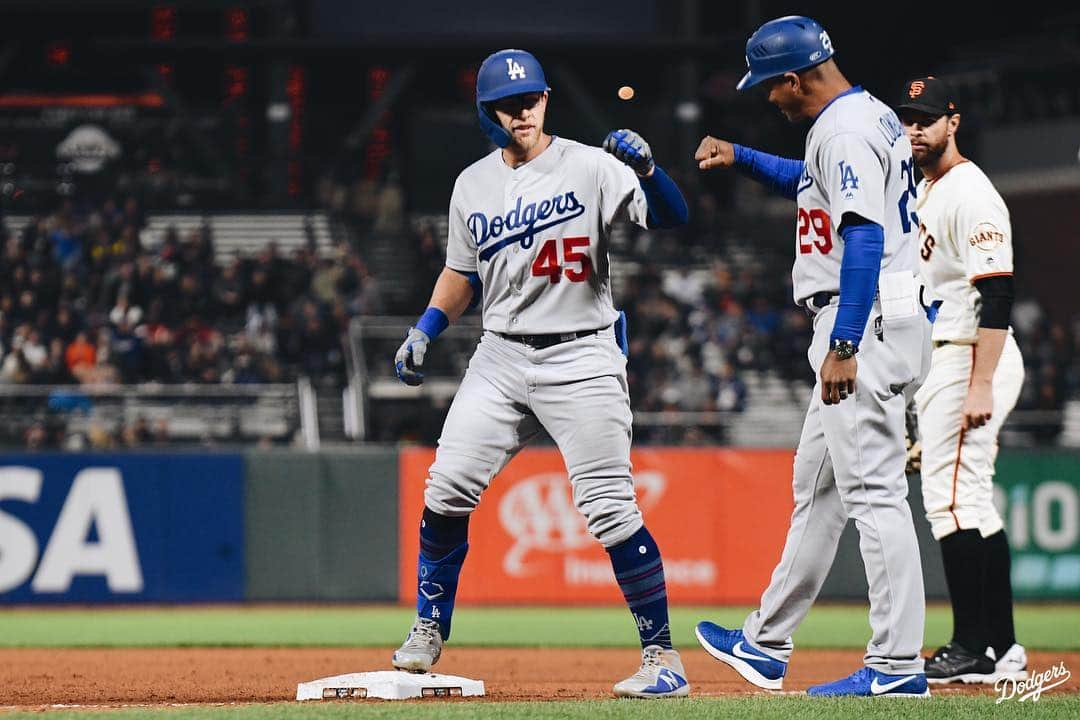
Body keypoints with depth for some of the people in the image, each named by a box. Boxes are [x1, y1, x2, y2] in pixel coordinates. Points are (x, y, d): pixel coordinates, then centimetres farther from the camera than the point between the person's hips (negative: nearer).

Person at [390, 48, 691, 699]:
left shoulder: (588, 167, -7)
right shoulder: (472, 186, 9)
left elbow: (672, 217, -17)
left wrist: (646, 170, -35)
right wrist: (424, 333, 8)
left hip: (581, 357, -5)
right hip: (501, 357, 5)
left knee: (610, 508, -10)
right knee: (446, 490, -3)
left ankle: (663, 657, -3)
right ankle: (429, 633, 14)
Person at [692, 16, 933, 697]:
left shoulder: (845, 129, -14)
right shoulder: (871, 115, 18)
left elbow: (864, 238, -24)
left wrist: (843, 346, -27)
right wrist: (740, 157, 33)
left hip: (865, 322, -11)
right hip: (868, 327, 11)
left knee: (872, 489, -12)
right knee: (817, 487, 17)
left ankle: (898, 665, -14)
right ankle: (766, 646, 27)